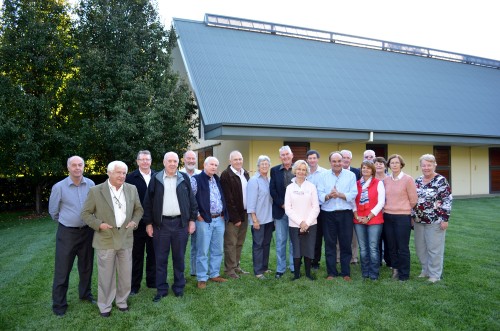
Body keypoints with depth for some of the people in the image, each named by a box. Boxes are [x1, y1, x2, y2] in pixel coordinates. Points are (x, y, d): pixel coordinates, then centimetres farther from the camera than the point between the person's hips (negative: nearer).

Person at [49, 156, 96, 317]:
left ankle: (85, 294, 35)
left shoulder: (90, 184, -4)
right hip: (67, 233, -3)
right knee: (62, 269, 4)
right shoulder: (59, 187, -10)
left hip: (87, 231, 3)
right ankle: (59, 303, 18)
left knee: (86, 266, 16)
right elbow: (53, 211, 3)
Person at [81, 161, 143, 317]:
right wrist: (99, 224, -16)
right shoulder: (95, 191, -6)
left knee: (126, 274, 12)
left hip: (126, 238, 3)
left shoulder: (132, 189, 4)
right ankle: (105, 305, 26)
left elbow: (139, 209, 13)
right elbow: (86, 213, -2)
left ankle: (122, 300, 32)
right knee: (106, 275, 9)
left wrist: (134, 221, -4)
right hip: (105, 239, -3)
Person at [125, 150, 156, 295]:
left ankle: (152, 280, 28)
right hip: (137, 222, -2)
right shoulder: (130, 177, -4)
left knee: (152, 253, 14)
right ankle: (134, 285, 20)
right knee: (137, 254, 9)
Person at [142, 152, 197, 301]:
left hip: (181, 223, 1)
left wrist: (192, 220, 2)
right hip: (161, 224, 0)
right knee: (161, 259, 7)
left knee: (179, 257, 10)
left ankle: (179, 287, 24)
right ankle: (161, 289, 20)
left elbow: (192, 200, 6)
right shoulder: (156, 179, 1)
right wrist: (148, 223, 0)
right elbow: (148, 202, 3)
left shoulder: (184, 178, 4)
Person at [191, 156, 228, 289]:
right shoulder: (196, 179, -7)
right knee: (202, 251, 1)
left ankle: (214, 274, 27)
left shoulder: (217, 179, 14)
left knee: (217, 250, 13)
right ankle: (202, 278, 13)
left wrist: (223, 213, 10)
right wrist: (197, 215, -11)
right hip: (204, 220, -6)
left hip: (219, 219, 6)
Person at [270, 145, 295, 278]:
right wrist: (282, 204, -10)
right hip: (280, 210, 0)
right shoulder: (274, 170, 4)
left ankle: (294, 267, 22)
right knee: (280, 241, 7)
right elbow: (272, 190, -2)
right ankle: (280, 268, 17)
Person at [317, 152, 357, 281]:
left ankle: (346, 272, 19)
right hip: (329, 214, 1)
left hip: (345, 214, -1)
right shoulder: (324, 176, 5)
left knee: (346, 244, 6)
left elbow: (353, 194, -8)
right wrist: (329, 195, -21)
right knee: (330, 244, 7)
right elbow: (320, 195, -3)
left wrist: (339, 194, -19)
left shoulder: (350, 175, 2)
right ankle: (331, 272, 19)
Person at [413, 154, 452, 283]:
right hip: (419, 220, 6)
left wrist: (445, 219, -15)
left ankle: (435, 274, 16)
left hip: (435, 220, -6)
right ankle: (425, 270, 29)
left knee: (434, 248, 3)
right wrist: (412, 216, 13)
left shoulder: (441, 181, -10)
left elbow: (447, 200, -12)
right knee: (420, 247, 13)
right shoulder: (417, 181, 8)